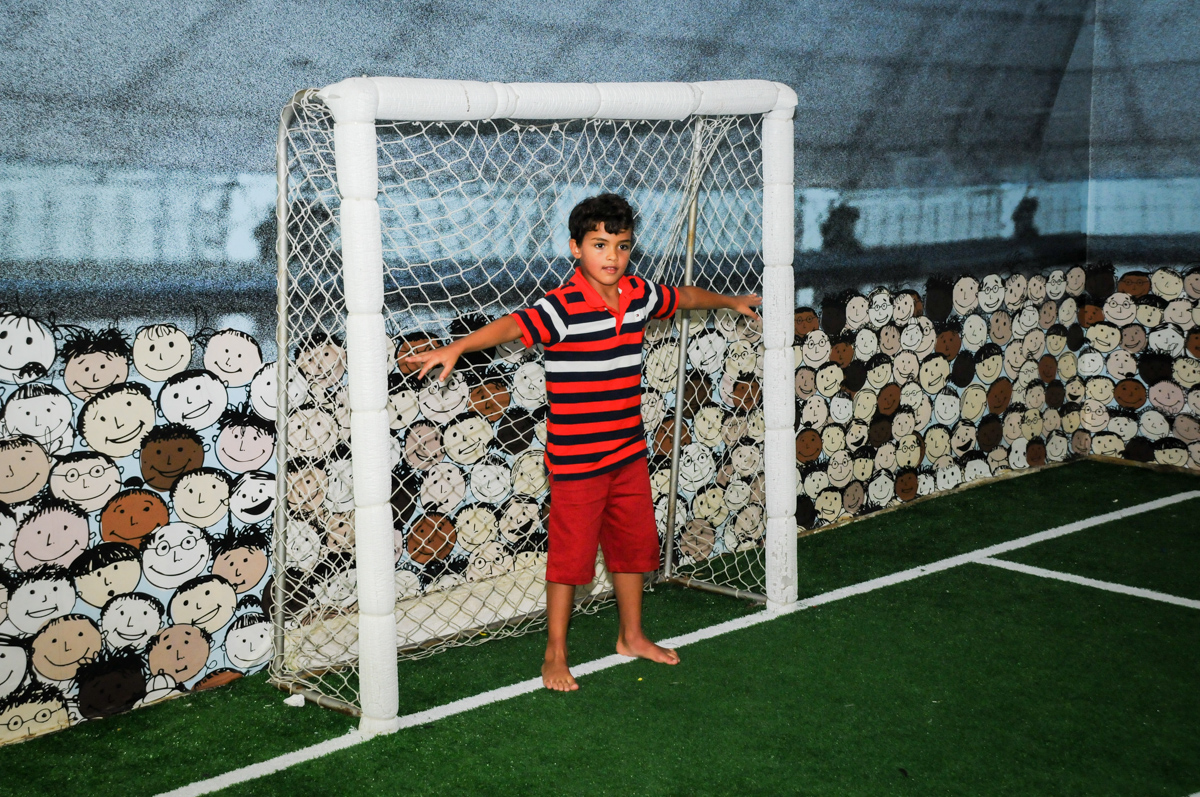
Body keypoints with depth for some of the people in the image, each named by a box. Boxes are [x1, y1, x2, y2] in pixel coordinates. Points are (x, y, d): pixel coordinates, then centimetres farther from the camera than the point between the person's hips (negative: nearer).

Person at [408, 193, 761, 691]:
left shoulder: (639, 295, 2)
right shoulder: (562, 307, -18)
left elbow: (684, 296, 23)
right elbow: (511, 326, -33)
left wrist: (730, 302, 39)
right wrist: (457, 348, -49)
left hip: (629, 452, 7)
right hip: (576, 460, -6)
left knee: (634, 543, 18)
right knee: (570, 554, 2)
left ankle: (631, 636, 37)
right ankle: (555, 654, 17)